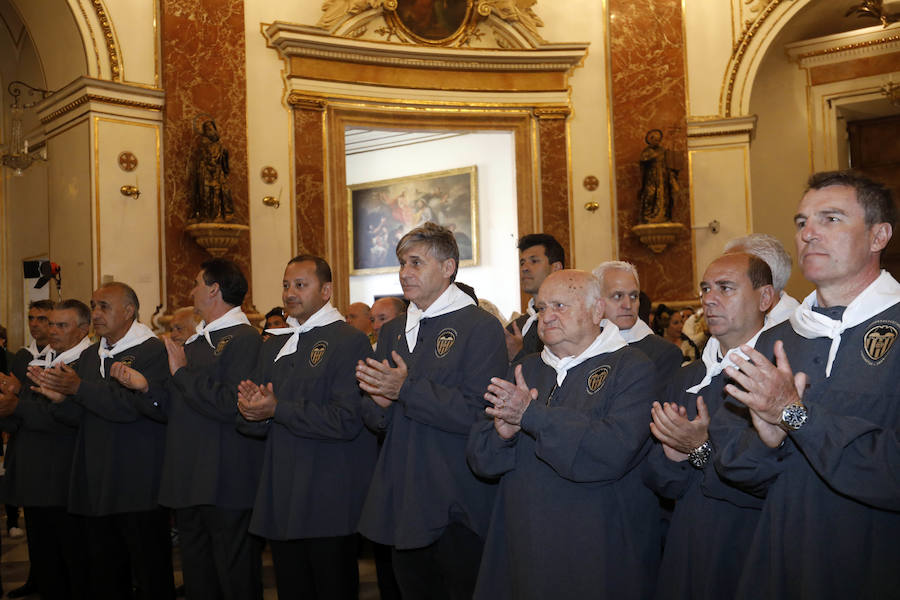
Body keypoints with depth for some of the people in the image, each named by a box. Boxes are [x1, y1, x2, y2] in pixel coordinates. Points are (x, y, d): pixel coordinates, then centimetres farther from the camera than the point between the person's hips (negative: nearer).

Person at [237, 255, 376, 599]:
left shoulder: (350, 341, -9)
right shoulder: (273, 347, 15)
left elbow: (347, 421, -20)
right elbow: (252, 425, 14)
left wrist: (277, 409, -17)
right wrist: (251, 412, -10)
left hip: (330, 506, -7)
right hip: (281, 505, 7)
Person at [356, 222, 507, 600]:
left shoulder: (482, 327, -9)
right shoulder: (392, 332, 13)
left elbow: (478, 412, -21)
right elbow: (375, 421, 13)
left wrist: (406, 389, -21)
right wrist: (380, 402, -10)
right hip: (403, 506, 7)